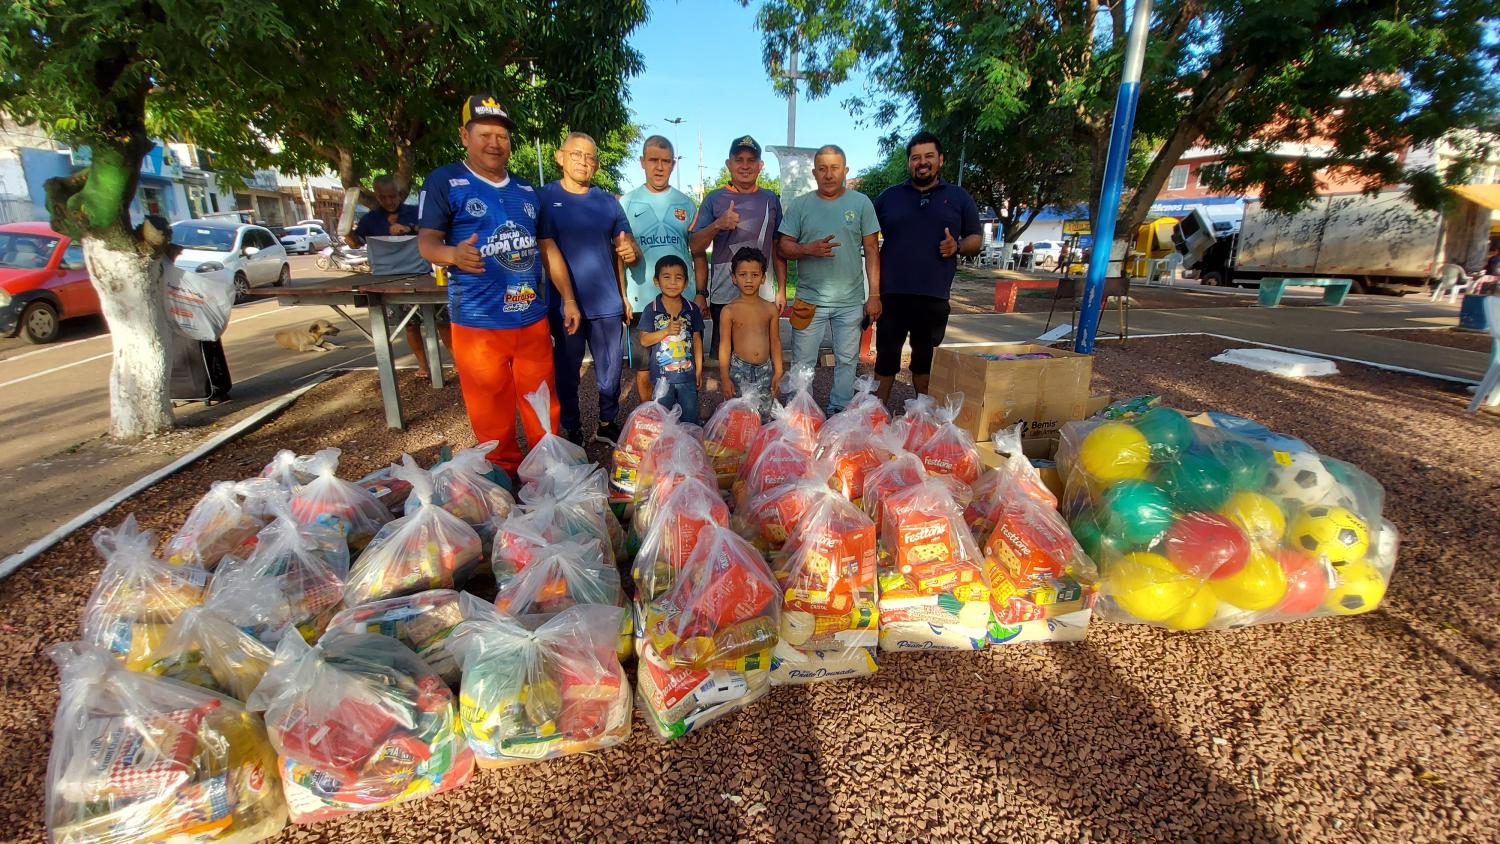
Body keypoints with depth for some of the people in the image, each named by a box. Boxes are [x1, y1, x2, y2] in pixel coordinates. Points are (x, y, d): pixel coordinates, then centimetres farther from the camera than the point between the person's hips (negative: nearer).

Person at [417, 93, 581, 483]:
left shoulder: (527, 191, 15)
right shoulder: (444, 181, -1)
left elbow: (548, 247, 17)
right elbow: (426, 240, -6)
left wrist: (568, 298, 13)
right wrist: (452, 254, -30)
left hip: (533, 318, 5)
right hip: (477, 321, -4)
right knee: (491, 411, 4)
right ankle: (504, 474, 20)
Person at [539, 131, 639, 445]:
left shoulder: (608, 202, 8)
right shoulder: (544, 197, -2)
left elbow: (624, 248, 15)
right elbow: (549, 251, -8)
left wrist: (631, 251, -9)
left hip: (608, 303, 3)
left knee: (611, 371, 11)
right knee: (567, 372, 9)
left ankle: (607, 424, 29)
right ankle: (572, 431, 25)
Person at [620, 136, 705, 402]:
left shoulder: (686, 203, 10)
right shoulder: (627, 203, 6)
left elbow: (698, 253, 12)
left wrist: (701, 293, 5)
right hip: (642, 300, -1)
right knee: (644, 371, 3)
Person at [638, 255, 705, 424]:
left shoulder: (692, 309, -2)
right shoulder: (651, 309, -6)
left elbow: (697, 340, 4)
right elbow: (644, 340, -8)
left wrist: (699, 370, 5)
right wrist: (667, 331, -20)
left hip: (687, 374, 1)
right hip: (661, 376, -1)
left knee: (690, 420, 13)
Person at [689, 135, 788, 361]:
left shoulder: (771, 200, 10)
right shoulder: (714, 198, 3)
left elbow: (778, 249, 14)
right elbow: (695, 247, -1)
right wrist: (717, 225, -19)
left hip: (763, 297, 2)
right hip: (723, 297, -2)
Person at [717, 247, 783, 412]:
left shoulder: (771, 309, 3)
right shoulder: (729, 310, -5)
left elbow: (775, 342, 9)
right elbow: (725, 345, -3)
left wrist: (778, 372, 8)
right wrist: (724, 377, -4)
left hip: (765, 370, 2)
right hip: (739, 369, -2)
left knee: (764, 414, 8)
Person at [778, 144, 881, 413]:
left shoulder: (861, 203, 4)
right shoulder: (799, 205, 4)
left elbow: (872, 250, 3)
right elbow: (782, 247, 2)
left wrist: (874, 294, -2)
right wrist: (808, 249, -18)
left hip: (851, 301, 1)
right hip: (809, 300, 0)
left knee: (847, 361, 10)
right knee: (802, 363, 5)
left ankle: (839, 413, 24)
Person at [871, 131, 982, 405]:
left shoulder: (959, 198, 11)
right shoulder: (889, 196, 10)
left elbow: (976, 240, 13)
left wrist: (957, 247, -9)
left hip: (934, 297, 1)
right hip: (892, 293, 0)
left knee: (926, 357, 11)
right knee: (886, 353, 4)